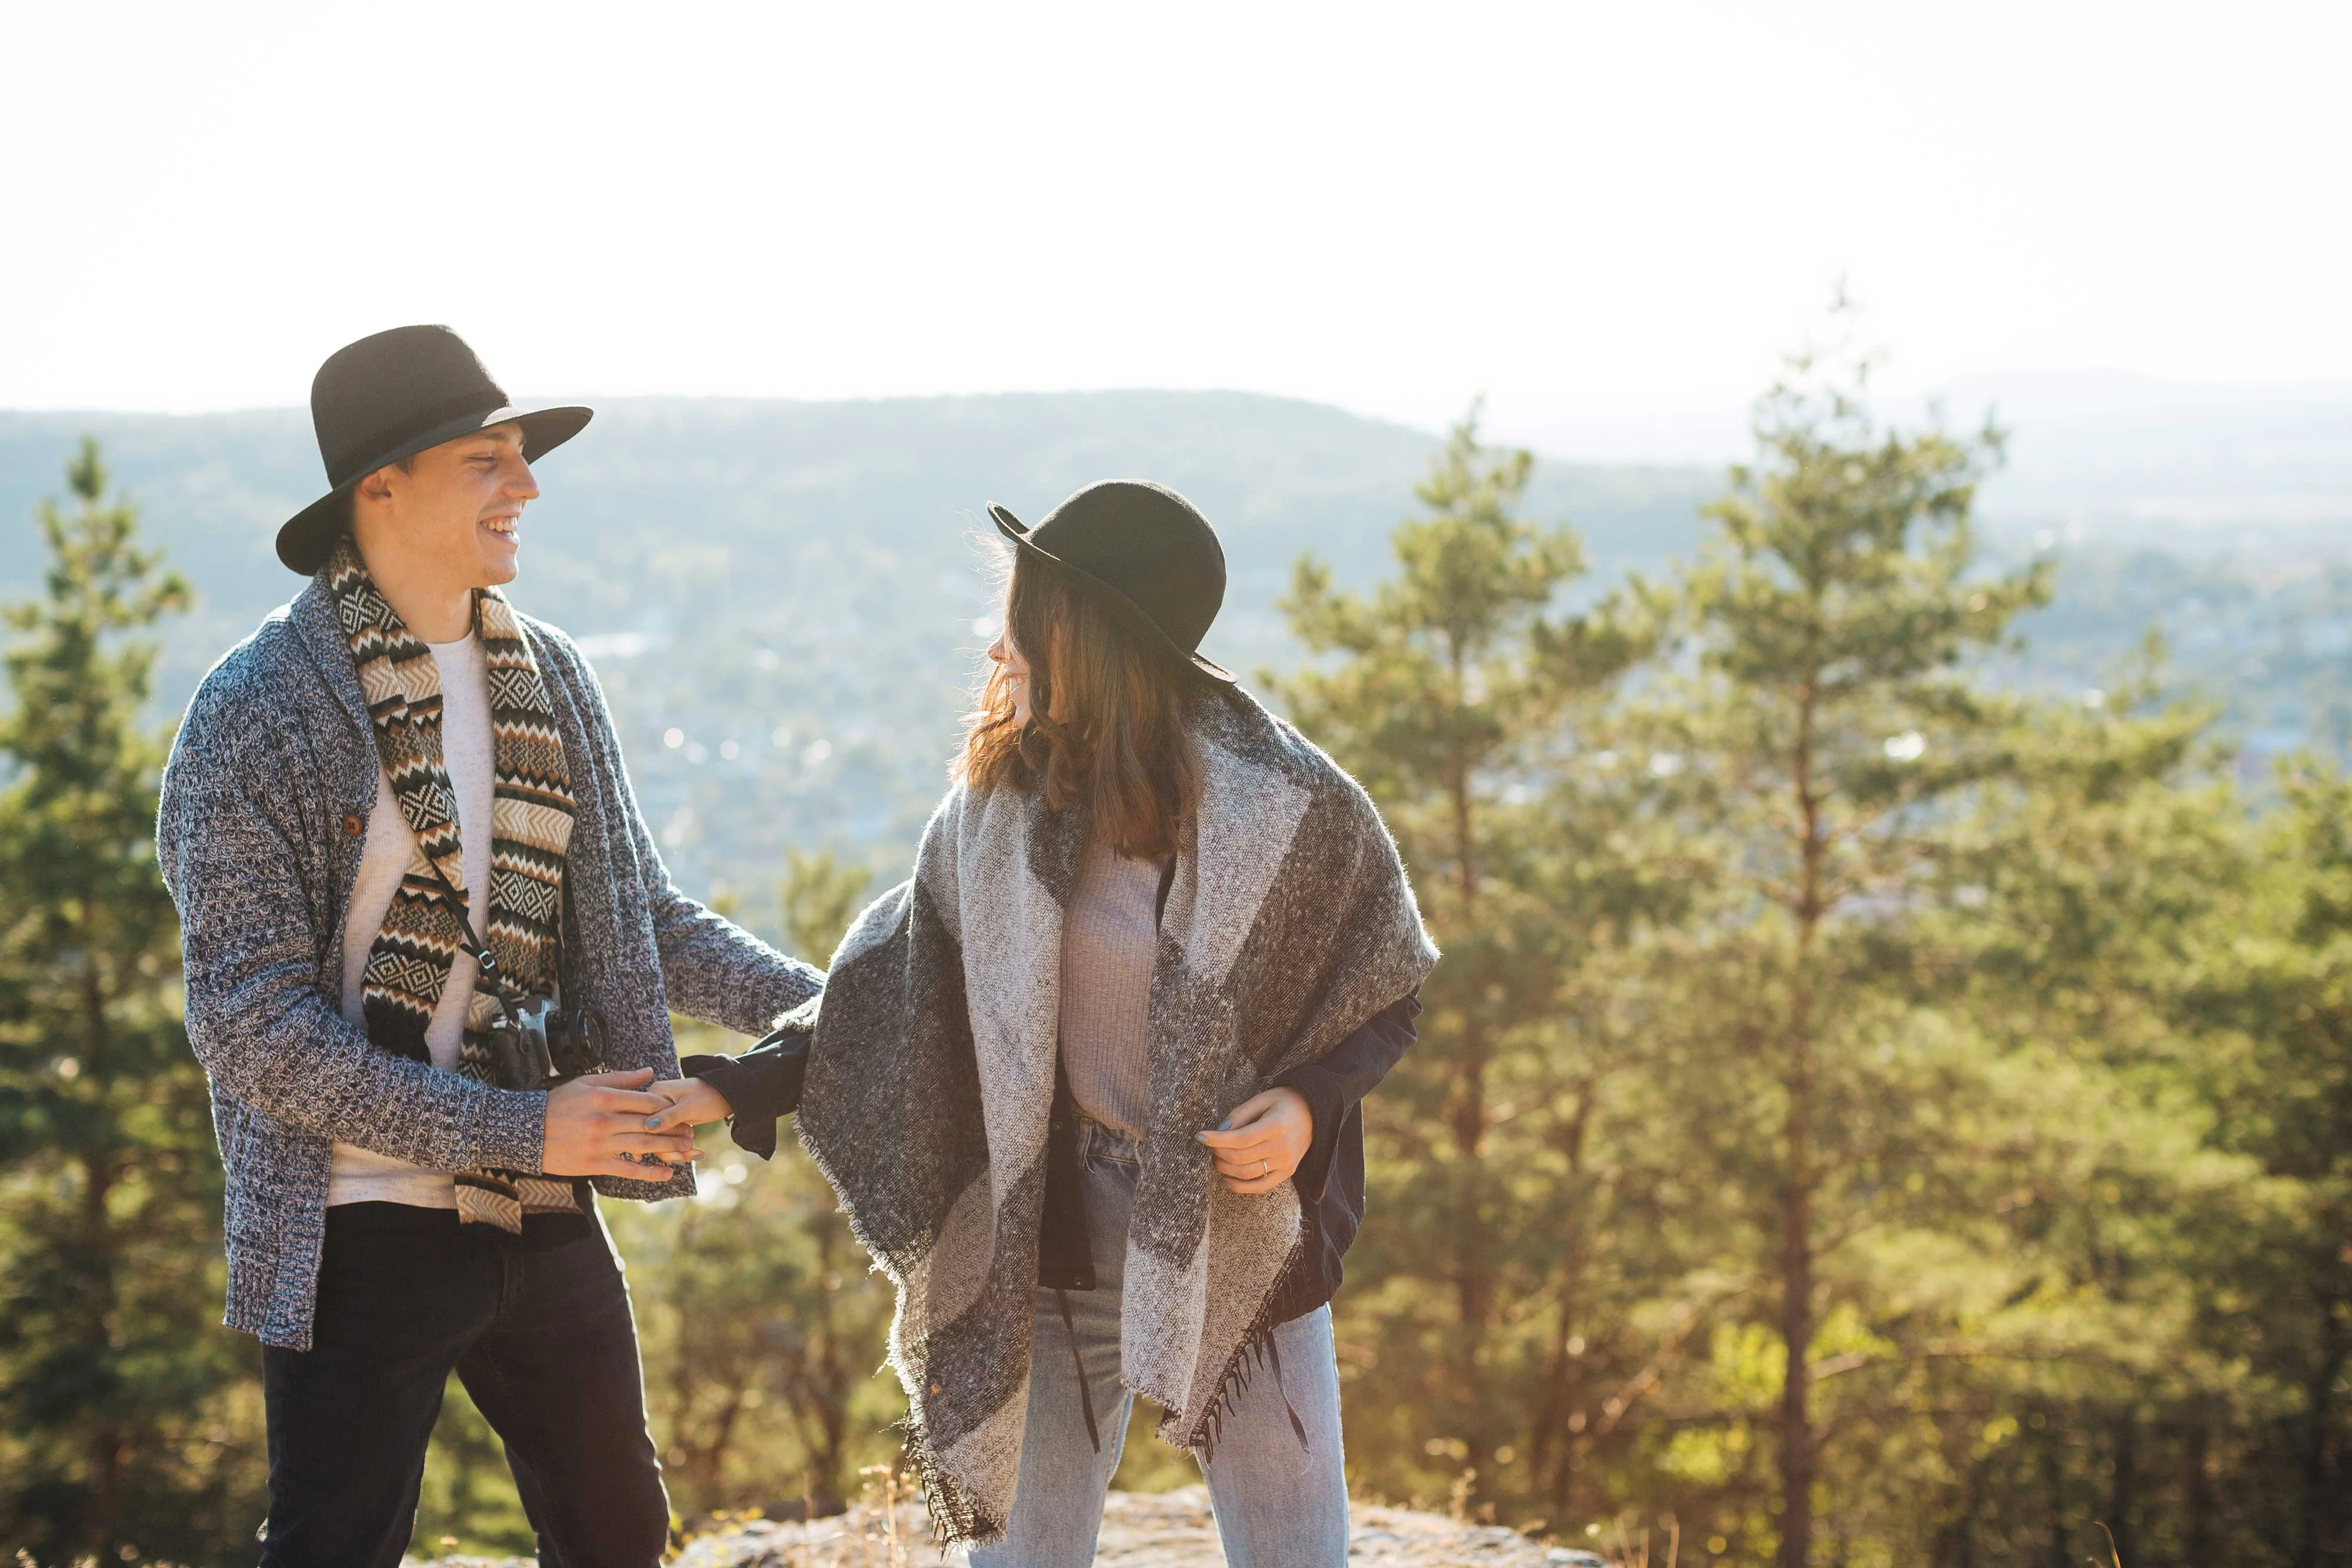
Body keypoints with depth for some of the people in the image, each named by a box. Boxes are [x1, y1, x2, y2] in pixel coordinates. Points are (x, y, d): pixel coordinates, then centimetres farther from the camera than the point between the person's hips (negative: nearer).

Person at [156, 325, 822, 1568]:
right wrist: (523, 1129, -20)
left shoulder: (548, 681, 8)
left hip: (544, 1218, 6)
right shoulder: (257, 713, -12)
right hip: (363, 1229, -6)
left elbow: (636, 914, 19)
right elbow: (251, 1025, -17)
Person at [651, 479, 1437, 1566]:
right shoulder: (1000, 797, -2)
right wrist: (739, 1088, 0)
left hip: (1243, 1240, -3)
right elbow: (904, 981, 7)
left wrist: (1309, 1106, -19)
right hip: (1055, 1235, 3)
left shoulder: (1286, 805, -13)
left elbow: (1384, 997, -1)